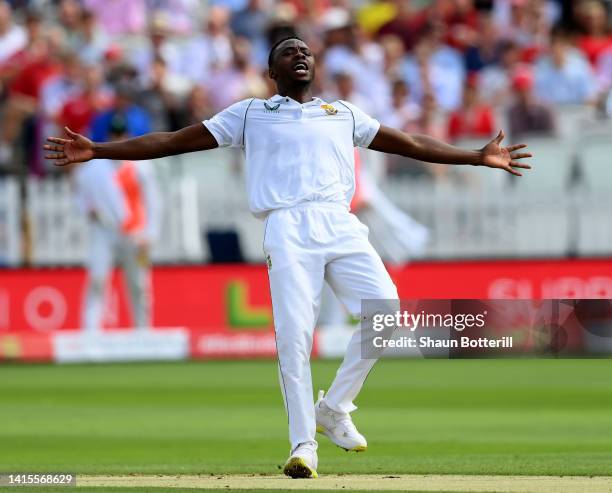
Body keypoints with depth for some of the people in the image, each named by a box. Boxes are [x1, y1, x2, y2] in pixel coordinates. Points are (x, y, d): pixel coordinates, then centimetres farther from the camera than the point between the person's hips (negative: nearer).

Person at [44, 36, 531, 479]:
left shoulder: (344, 113, 25)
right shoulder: (250, 113, 19)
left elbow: (410, 143, 26)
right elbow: (173, 140, 15)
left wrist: (479, 157, 20)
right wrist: (97, 151, 7)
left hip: (341, 225, 2)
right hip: (288, 230, -2)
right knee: (293, 337, -14)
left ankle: (334, 408, 1)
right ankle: (303, 445, -5)